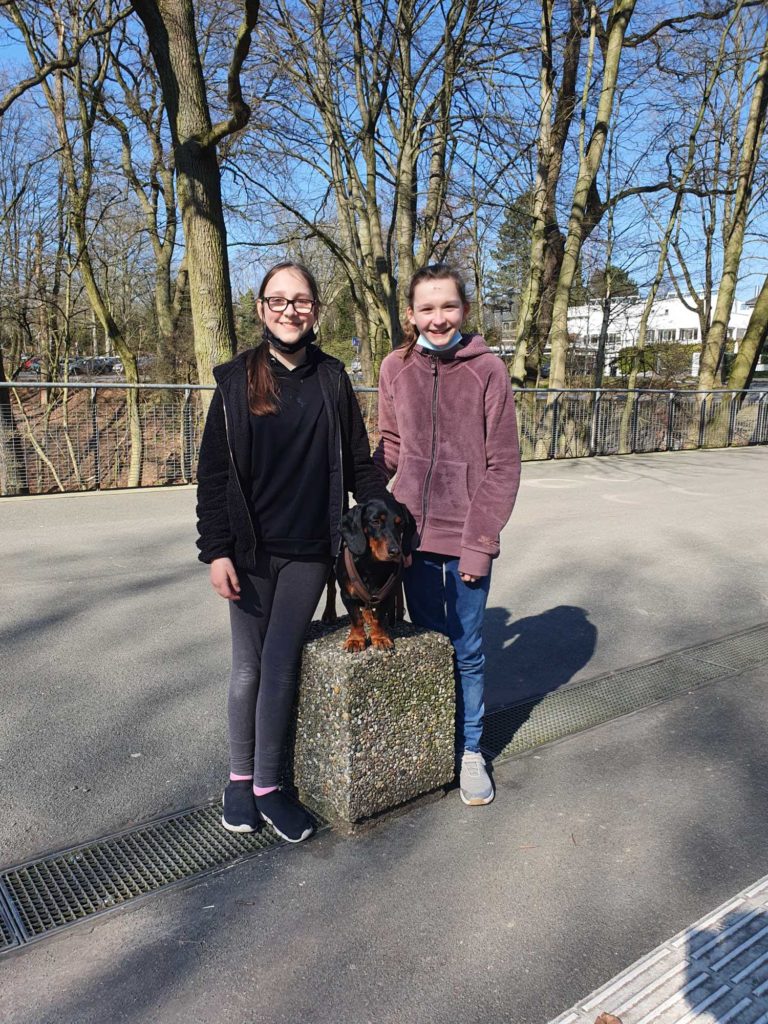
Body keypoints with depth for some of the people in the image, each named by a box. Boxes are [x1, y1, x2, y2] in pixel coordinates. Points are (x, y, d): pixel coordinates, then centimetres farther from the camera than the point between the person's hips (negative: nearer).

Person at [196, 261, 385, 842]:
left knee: (280, 665, 3)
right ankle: (240, 777, 28)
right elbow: (213, 472, -2)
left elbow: (359, 465, 7)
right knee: (249, 667, 8)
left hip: (309, 551, 1)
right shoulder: (236, 379, 0)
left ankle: (268, 784, 20)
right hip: (251, 550, 0)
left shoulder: (332, 379, 3)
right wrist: (216, 550, -8)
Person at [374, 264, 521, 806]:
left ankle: (470, 751, 30)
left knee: (467, 651, 9)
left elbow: (502, 465, -7)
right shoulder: (396, 368, 1)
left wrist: (479, 542, -11)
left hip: (467, 537, -2)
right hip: (413, 531, 3)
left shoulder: (488, 369, -8)